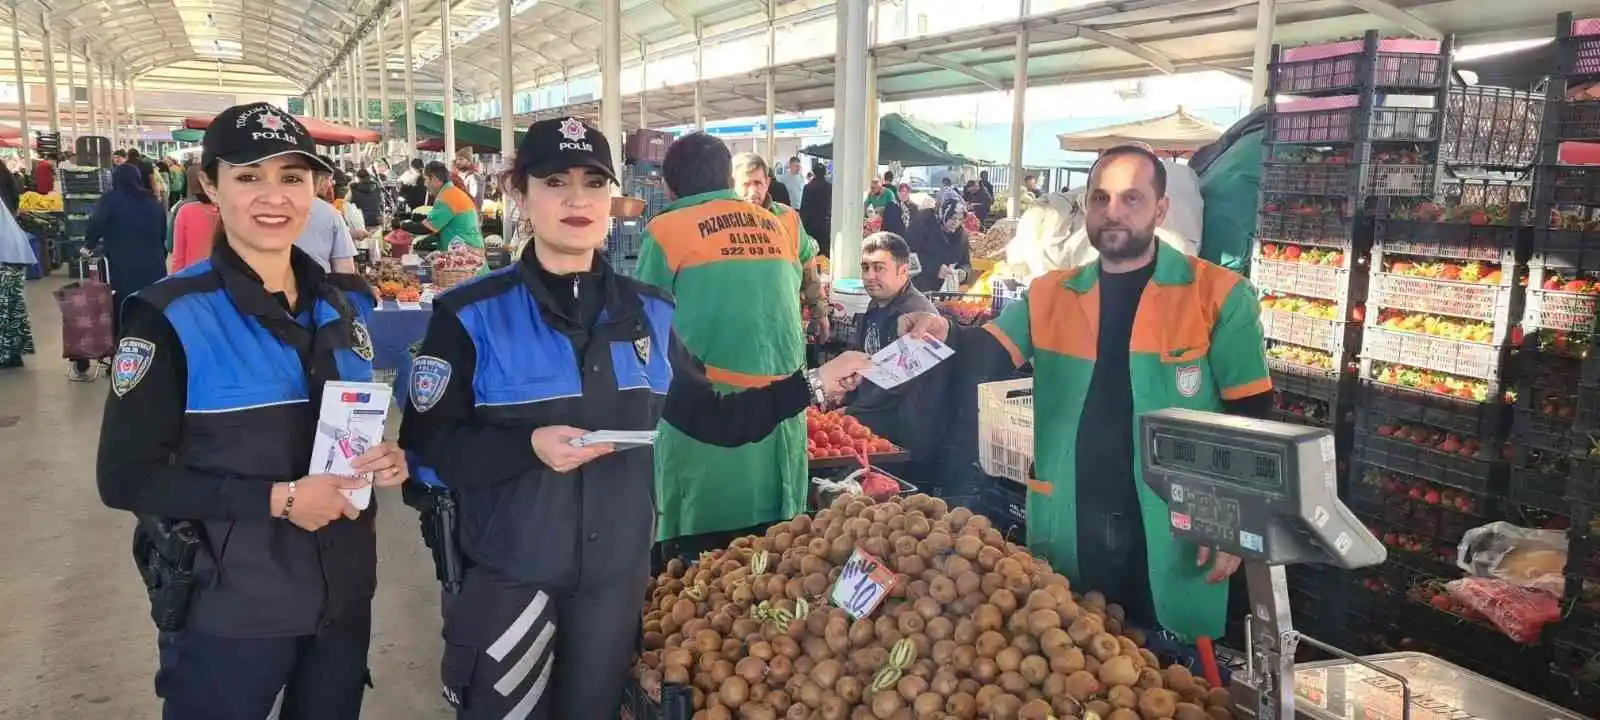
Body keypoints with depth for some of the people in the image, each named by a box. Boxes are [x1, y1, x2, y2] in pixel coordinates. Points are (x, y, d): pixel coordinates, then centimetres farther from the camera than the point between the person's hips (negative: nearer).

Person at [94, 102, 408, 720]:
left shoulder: (345, 304, 4)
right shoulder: (171, 316, -13)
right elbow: (126, 478, -14)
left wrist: (383, 459, -6)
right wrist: (277, 498, -22)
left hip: (342, 596, 5)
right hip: (227, 610, -5)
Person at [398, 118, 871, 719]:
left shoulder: (648, 313, 1)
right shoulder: (471, 315, -10)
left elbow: (711, 417, 7)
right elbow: (428, 446, -11)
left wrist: (814, 385, 3)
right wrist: (530, 446, -25)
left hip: (616, 571, 3)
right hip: (506, 573, -3)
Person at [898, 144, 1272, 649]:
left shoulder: (1218, 296, -4)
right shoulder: (1048, 296, 7)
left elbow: (1249, 416, -3)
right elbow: (988, 353, -5)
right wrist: (945, 335, -27)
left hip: (1173, 531, -2)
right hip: (1069, 529, 3)